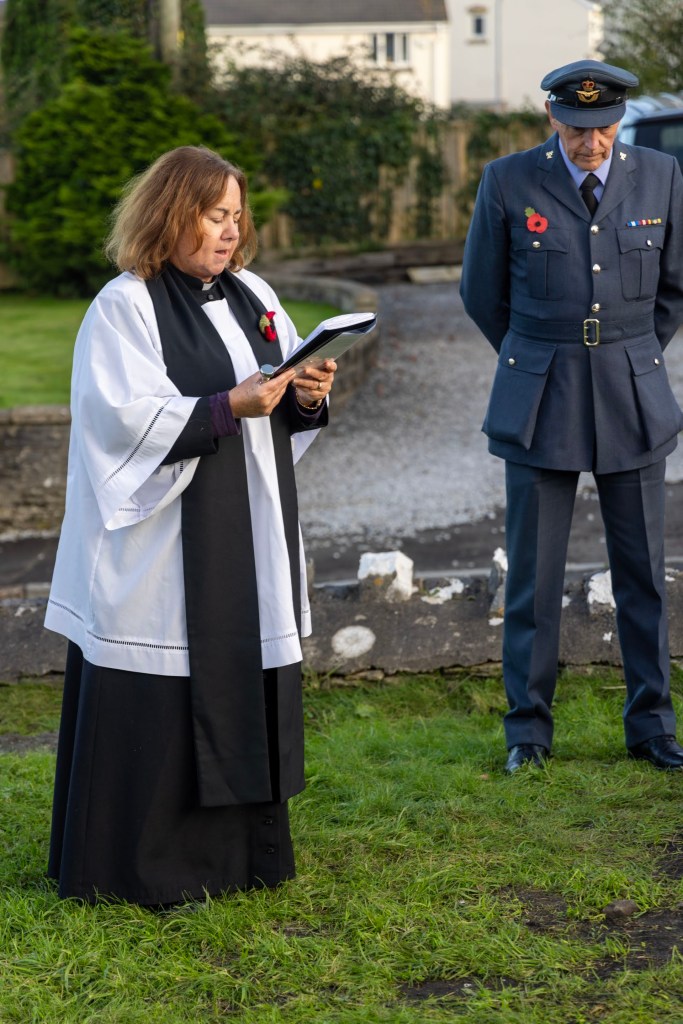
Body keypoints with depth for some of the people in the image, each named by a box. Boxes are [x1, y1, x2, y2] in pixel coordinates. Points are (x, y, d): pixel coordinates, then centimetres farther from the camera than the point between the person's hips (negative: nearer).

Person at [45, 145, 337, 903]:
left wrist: (308, 398, -6)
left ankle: (237, 850, 23)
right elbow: (126, 420, -18)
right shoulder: (124, 308, -9)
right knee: (162, 713, -2)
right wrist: (228, 407, -24)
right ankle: (145, 866, 10)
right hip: (164, 553, -7)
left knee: (244, 698, 11)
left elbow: (283, 408, 16)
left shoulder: (251, 297, 11)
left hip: (247, 549, 7)